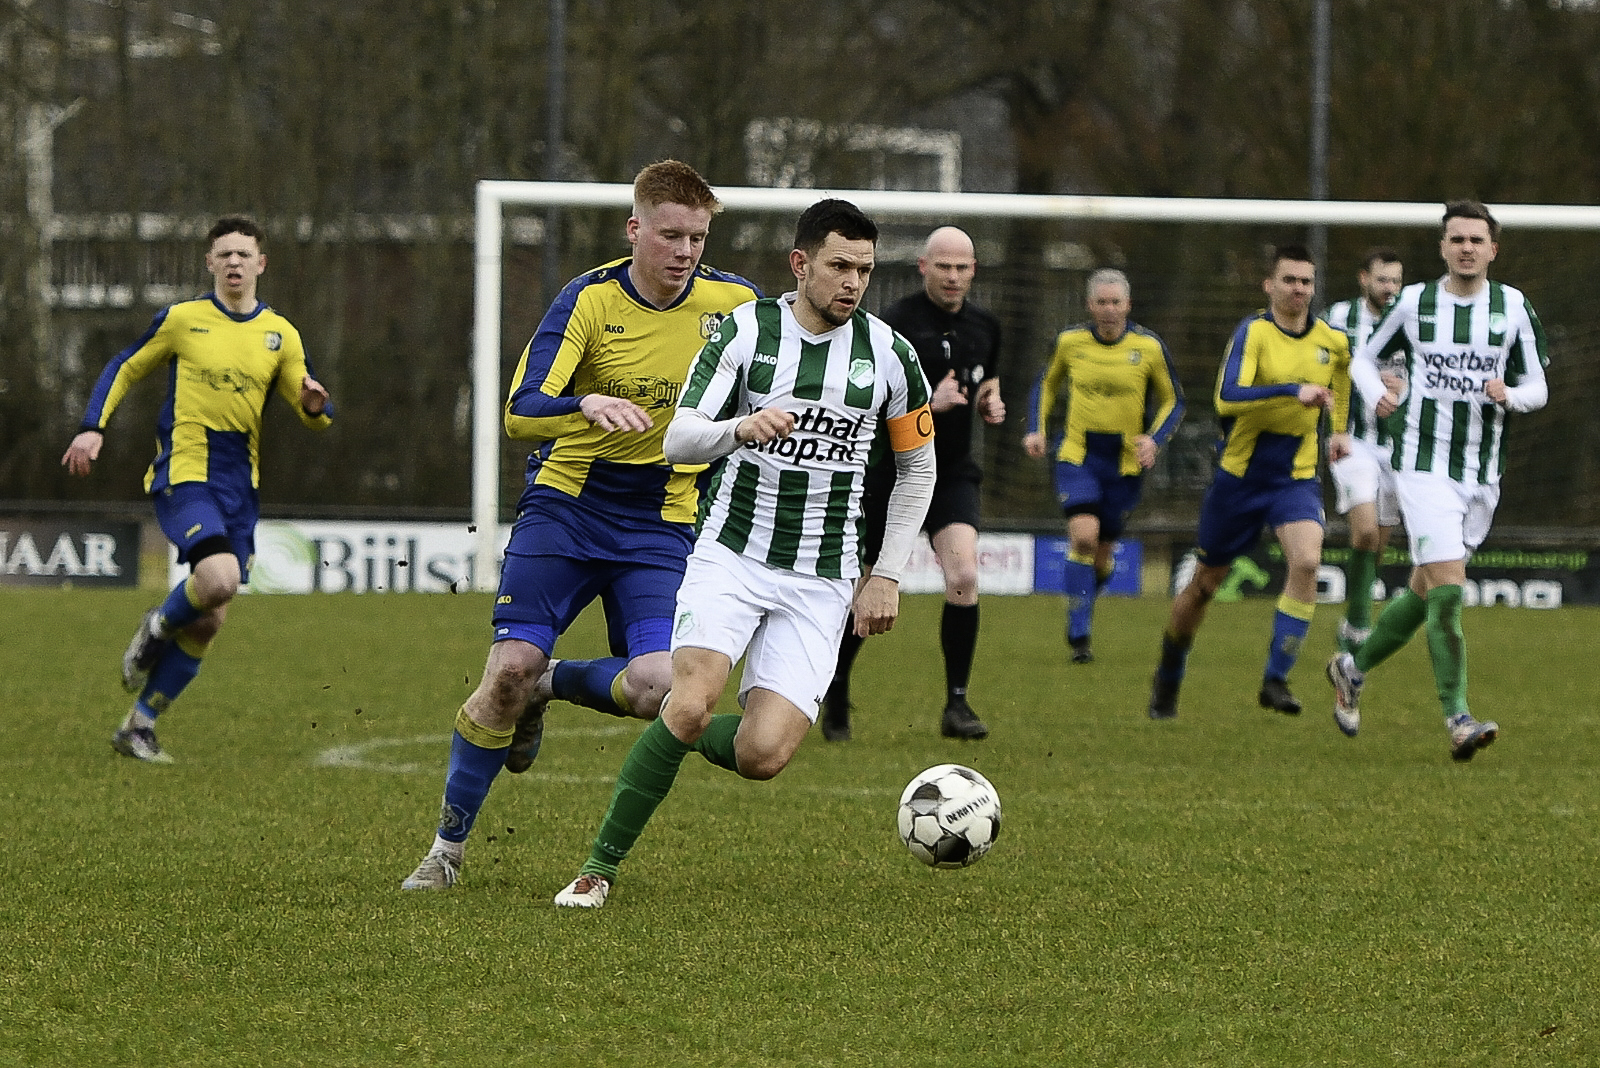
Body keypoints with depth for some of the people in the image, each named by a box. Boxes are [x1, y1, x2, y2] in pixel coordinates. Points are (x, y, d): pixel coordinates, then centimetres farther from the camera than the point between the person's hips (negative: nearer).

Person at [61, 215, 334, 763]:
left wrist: (316, 404, -13)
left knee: (209, 620, 3)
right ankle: (158, 628, 6)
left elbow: (313, 414, 11)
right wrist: (93, 428, -1)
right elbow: (123, 369, 11)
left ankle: (138, 726, 15)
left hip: (239, 486, 4)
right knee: (219, 579, -28)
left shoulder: (280, 335, 8)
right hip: (182, 473, -4)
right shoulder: (181, 319, 0)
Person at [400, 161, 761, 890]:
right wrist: (586, 405, -41)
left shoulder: (733, 303, -4)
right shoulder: (589, 300, -12)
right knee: (509, 667, -14)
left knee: (655, 687, -21)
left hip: (660, 523, 2)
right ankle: (448, 847, 5)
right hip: (564, 507, -2)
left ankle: (550, 686, 14)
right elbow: (520, 413, -24)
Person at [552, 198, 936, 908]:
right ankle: (600, 867, -10)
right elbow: (678, 440, -7)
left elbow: (917, 464, 14)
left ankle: (688, 735, 22)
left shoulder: (887, 352, 1)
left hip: (822, 579, 1)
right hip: (730, 555, -1)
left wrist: (887, 575, 9)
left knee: (762, 757, -15)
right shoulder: (744, 331, -3)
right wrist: (740, 428, -29)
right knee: (691, 703, -24)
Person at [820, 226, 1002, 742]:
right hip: (892, 471, -4)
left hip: (953, 472, 4)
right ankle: (835, 692, 28)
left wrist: (990, 404, 1)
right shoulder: (898, 321, -13)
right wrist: (929, 402, -30)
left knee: (964, 578, -17)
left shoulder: (984, 326, 6)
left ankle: (956, 705, -9)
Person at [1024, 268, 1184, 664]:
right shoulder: (1069, 341, -2)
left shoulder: (1150, 347, -6)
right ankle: (1078, 634, -16)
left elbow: (1173, 400, 4)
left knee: (1101, 553, 7)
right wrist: (1036, 430, 3)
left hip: (1125, 463, 1)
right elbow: (1047, 384, 16)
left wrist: (1154, 439, -12)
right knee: (1084, 535, -21)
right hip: (1076, 456, -1)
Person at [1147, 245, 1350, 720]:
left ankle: (1276, 680, -17)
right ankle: (1167, 680, 34)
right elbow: (1227, 398, -30)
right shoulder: (1253, 332, -14)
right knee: (1206, 581, 11)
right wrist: (1292, 390, -36)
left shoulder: (1333, 341, 1)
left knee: (1306, 560, -25)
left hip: (1297, 476, 2)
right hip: (1240, 476, -2)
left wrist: (1340, 429, 19)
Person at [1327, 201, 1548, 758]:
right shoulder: (1414, 302, -1)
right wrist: (1378, 393, -8)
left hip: (1483, 474, 4)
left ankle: (1353, 669, 37)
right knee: (1448, 590, -18)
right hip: (1424, 466, -4)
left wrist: (1508, 395, -16)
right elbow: (1364, 358, 13)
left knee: (1424, 591, 14)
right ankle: (1457, 720, -16)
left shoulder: (1514, 307, 3)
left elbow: (1537, 387, 6)